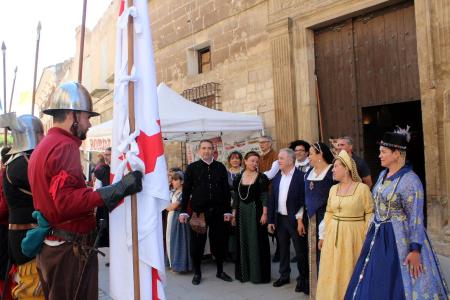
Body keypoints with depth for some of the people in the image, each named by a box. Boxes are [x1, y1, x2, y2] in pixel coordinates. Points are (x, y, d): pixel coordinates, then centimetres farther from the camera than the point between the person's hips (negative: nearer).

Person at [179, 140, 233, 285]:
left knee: (219, 241, 10)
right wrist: (183, 211, -4)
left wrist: (227, 210, 3)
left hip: (217, 211, 2)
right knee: (197, 242, 8)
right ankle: (197, 273, 25)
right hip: (198, 211, -1)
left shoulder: (220, 167, 4)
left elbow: (226, 190, 6)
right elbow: (186, 190, -1)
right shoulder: (192, 167, -1)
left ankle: (220, 271, 28)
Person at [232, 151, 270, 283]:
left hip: (256, 211, -4)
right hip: (242, 212, 4)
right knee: (242, 242, 11)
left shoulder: (261, 177, -5)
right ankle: (244, 272, 24)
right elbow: (236, 197, 10)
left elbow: (264, 197, -8)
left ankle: (258, 274, 12)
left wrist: (264, 214, -15)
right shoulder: (239, 178, 6)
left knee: (257, 242, 0)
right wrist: (234, 214, 8)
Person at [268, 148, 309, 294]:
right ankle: (284, 275, 32)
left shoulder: (300, 176, -12)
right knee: (283, 248, 17)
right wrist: (271, 220, 5)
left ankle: (303, 278, 22)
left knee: (300, 250, 6)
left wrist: (301, 220, -18)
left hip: (295, 220, -5)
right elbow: (272, 200, 8)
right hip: (280, 219, 6)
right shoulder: (276, 177, 5)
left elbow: (304, 200, -14)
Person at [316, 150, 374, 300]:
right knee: (333, 272, 10)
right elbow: (328, 213, 11)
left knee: (351, 272, 6)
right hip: (333, 234, 5)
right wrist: (323, 236, 9)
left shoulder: (362, 188, -8)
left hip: (353, 235, -5)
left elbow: (370, 214, -6)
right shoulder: (333, 189, 7)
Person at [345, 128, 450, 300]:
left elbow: (416, 218, -18)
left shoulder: (410, 180, -17)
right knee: (373, 286, 14)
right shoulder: (383, 175, 7)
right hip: (379, 237, 8)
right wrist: (373, 234, 18)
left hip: (399, 238, -8)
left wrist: (415, 250, -21)